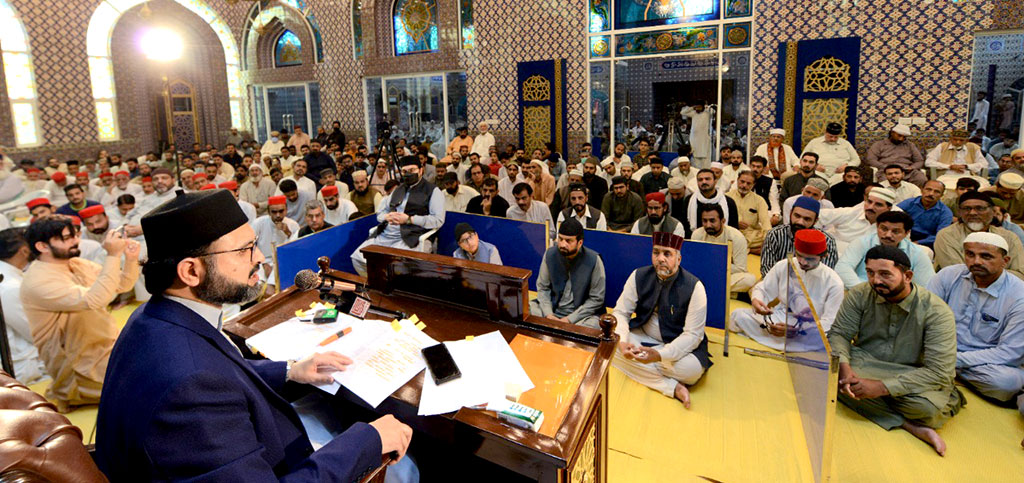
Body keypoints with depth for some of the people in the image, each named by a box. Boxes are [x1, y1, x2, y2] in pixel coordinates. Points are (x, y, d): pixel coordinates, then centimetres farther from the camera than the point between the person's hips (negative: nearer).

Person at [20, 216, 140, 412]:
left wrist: (131, 259, -11)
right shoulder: (38, 281, -20)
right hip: (85, 366, -8)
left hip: (111, 343, 8)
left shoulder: (77, 263, 5)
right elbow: (94, 300, -34)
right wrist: (113, 256, -34)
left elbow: (122, 285, 9)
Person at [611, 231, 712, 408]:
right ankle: (673, 386, -21)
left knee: (691, 369, -35)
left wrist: (659, 355, -34)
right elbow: (620, 312, -6)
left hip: (678, 344, -3)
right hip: (643, 337, 4)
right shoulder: (639, 276, -8)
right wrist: (621, 342, -27)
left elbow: (692, 335, -19)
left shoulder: (694, 287, -18)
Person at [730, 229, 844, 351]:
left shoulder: (834, 282, -12)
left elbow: (829, 322, -12)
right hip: (778, 319, 2)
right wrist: (755, 300, -21)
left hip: (809, 332, -1)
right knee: (738, 315, -22)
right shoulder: (783, 266, -5)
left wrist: (794, 331, -26)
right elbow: (762, 289, 6)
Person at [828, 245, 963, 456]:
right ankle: (909, 425, -22)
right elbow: (839, 333, -5)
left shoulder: (936, 311, -18)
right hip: (865, 365, 3)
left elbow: (940, 372, -22)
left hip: (911, 378, -3)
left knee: (928, 406, -37)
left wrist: (882, 387, -30)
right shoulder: (859, 295, -8)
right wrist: (843, 366, -28)